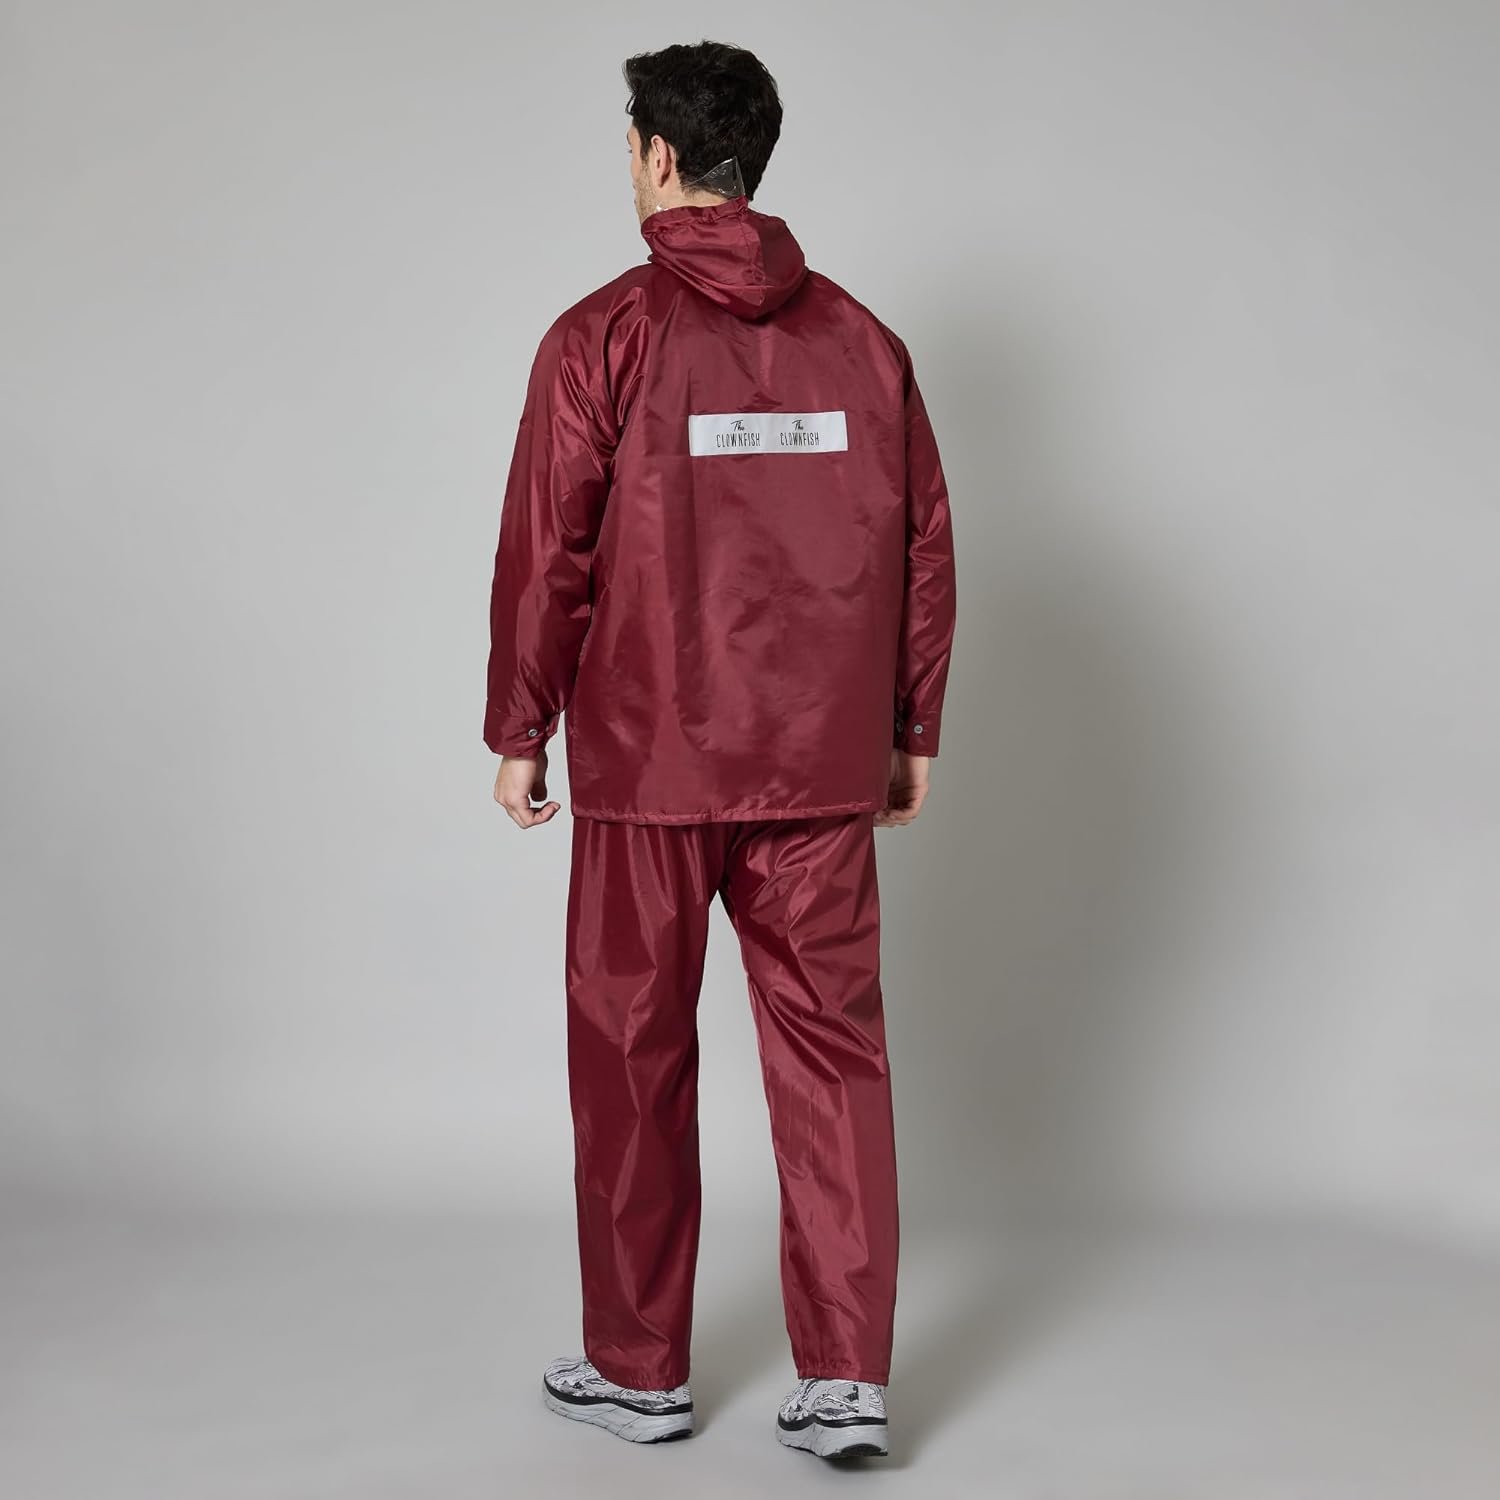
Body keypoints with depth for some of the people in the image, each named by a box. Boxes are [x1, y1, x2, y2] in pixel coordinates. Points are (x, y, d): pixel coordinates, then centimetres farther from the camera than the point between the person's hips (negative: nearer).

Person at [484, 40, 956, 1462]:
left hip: (647, 763, -3)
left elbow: (545, 551, -7)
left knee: (635, 1055, 10)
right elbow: (924, 549, 6)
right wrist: (911, 735, 15)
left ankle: (637, 1370, 21)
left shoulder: (606, 336, -6)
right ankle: (845, 1380, 7)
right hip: (823, 768, 3)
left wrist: (518, 732, 4)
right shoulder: (861, 340, 5)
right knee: (830, 1053, 7)